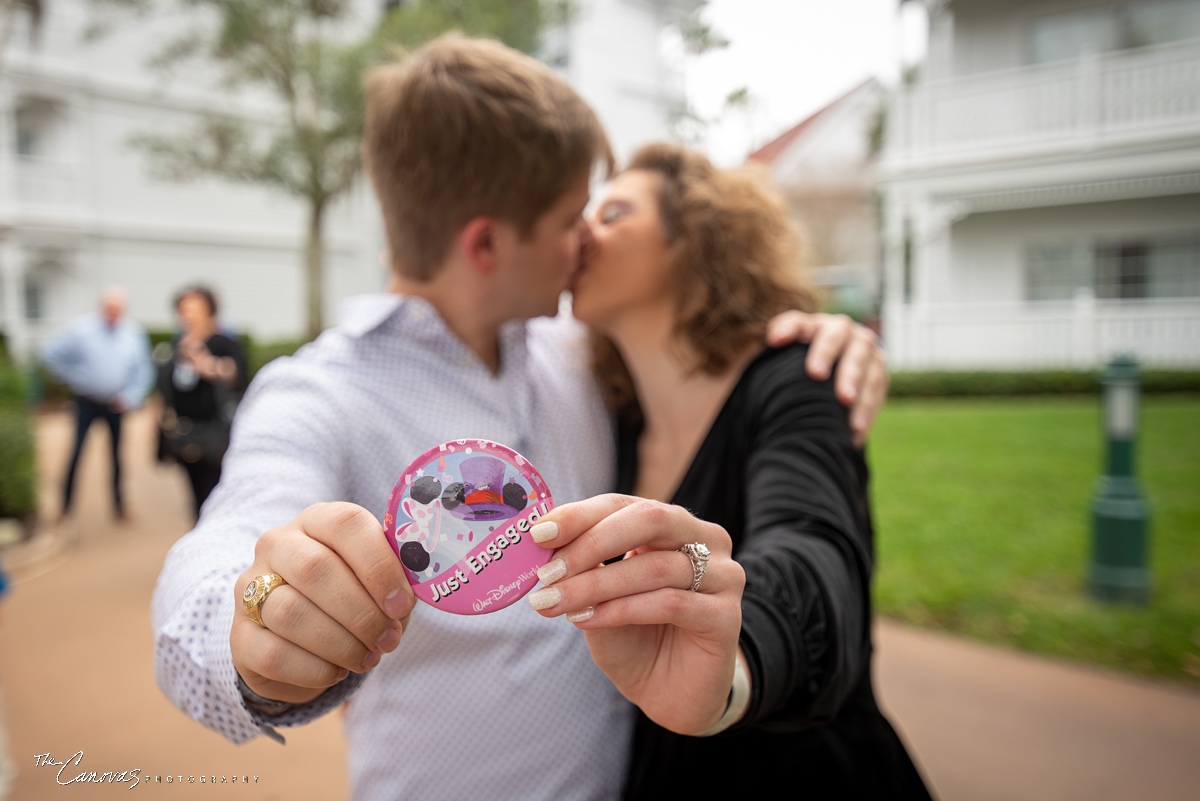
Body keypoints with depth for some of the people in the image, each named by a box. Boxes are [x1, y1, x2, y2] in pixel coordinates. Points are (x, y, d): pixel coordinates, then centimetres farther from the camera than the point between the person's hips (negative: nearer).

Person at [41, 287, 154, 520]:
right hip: (87, 402, -2)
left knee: (117, 454, 7)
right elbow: (51, 354, -1)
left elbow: (144, 370, 3)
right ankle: (66, 503, 10)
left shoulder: (135, 333, -3)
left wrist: (131, 398, -5)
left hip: (116, 403, 2)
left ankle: (118, 501, 20)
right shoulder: (81, 328, -11)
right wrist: (70, 378, 1)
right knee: (77, 451, -4)